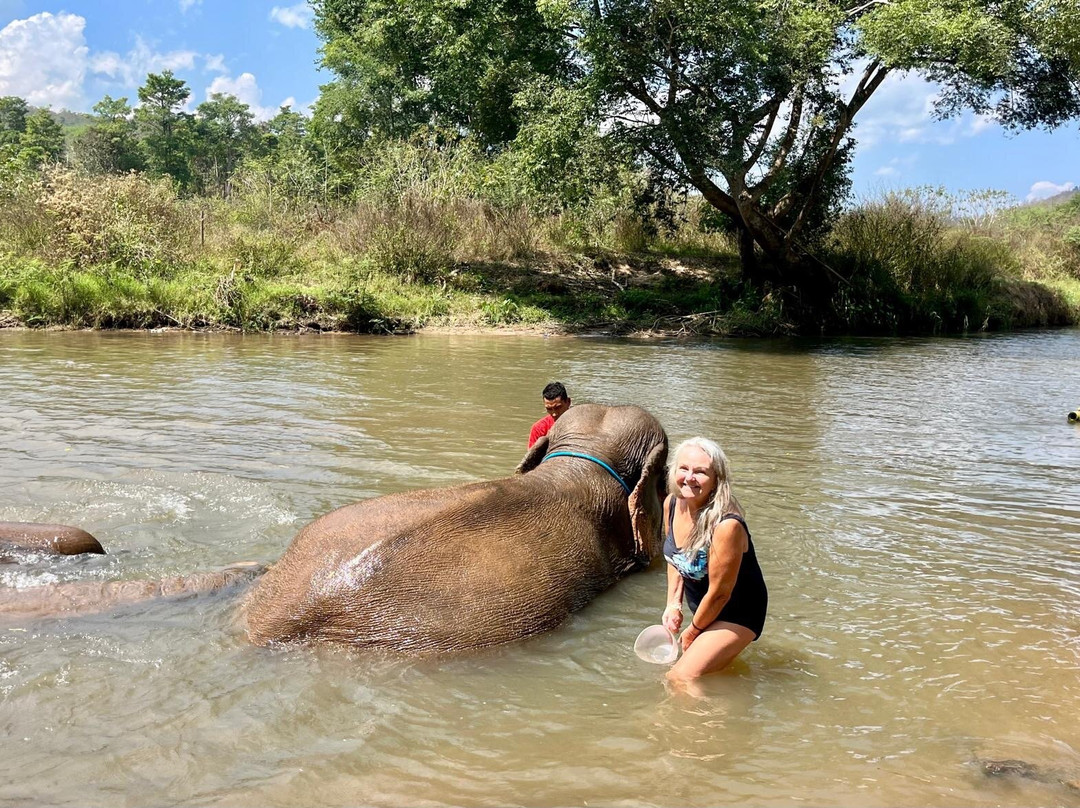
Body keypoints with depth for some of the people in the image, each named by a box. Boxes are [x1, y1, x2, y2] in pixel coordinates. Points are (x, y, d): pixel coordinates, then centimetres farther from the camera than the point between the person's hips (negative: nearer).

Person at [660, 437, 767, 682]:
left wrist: (693, 631, -10)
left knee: (681, 678, -17)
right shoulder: (671, 504, -11)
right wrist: (673, 604, 0)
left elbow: (720, 593, -23)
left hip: (736, 614, -7)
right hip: (700, 606, 7)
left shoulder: (726, 526, -34)